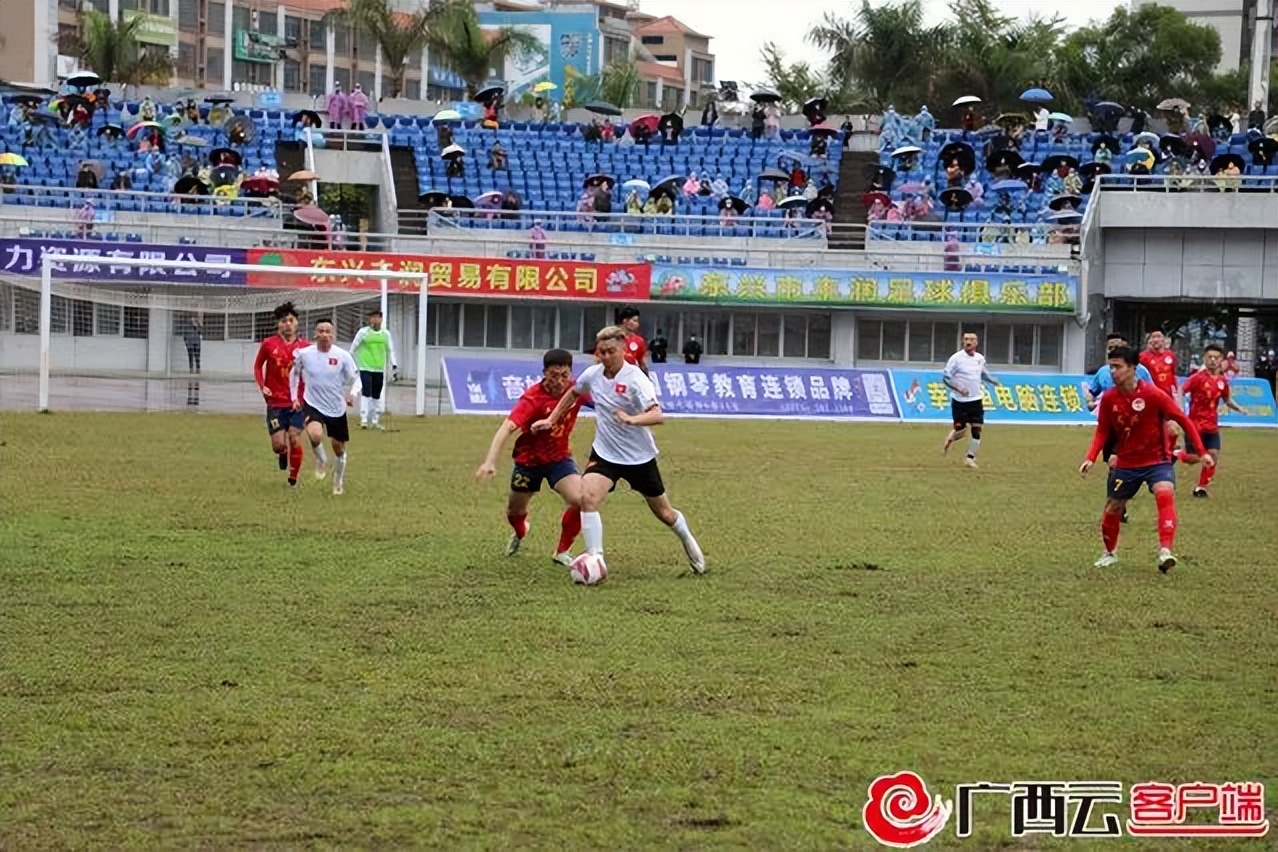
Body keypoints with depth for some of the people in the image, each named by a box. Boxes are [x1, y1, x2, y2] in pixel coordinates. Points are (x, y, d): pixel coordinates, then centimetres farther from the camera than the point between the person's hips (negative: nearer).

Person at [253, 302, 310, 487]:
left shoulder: (304, 347, 0)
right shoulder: (268, 344, -1)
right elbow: (258, 366, 12)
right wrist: (262, 386, -2)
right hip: (276, 402, 0)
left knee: (295, 440, -9)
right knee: (278, 445, -6)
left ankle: (293, 478, 9)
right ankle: (283, 455, 33)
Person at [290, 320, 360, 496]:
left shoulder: (342, 356, -12)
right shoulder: (304, 354, -9)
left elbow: (356, 378, -3)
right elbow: (294, 374, 10)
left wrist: (352, 394, -23)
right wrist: (294, 397, 7)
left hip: (337, 408, 1)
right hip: (313, 404, -1)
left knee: (338, 446, 11)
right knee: (315, 435, -29)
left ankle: (338, 481, 37)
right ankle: (321, 460, 5)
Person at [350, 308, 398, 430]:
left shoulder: (386, 333, 8)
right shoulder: (363, 332, -3)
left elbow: (390, 350, 15)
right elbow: (353, 348, 4)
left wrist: (394, 364, 7)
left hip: (379, 369, 4)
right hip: (365, 368, -4)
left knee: (377, 395, 9)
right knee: (366, 393, -13)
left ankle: (375, 420, 18)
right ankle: (364, 420, -12)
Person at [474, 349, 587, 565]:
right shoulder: (533, 397, -31)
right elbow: (508, 427, -41)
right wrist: (490, 461, -52)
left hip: (559, 458, 2)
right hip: (529, 459, -2)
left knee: (580, 500, -23)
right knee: (515, 512, 16)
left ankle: (563, 552, 2)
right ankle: (520, 533, 57)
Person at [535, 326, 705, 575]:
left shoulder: (635, 379, -22)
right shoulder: (593, 374, -6)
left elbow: (657, 414, -34)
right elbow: (573, 394, 17)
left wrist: (632, 419, -52)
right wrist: (551, 420, 14)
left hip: (639, 457, -3)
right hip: (604, 453, 3)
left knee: (663, 512, 14)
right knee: (588, 497, -24)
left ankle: (687, 540, 46)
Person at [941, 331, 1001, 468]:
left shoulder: (980, 358, 5)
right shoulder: (956, 358, -12)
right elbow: (945, 377, -11)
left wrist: (993, 381, 3)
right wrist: (958, 388, -25)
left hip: (976, 400, 4)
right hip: (959, 401, -4)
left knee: (977, 429, -3)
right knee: (960, 431, 1)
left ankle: (970, 458, 7)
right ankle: (949, 439, 36)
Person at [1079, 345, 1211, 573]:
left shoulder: (1153, 394, -19)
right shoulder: (1109, 398, -7)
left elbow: (1184, 420, -12)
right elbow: (1103, 431, 4)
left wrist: (1202, 452, -14)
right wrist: (1090, 458, -11)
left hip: (1157, 460, -4)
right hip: (1126, 462, 4)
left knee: (1165, 494, -29)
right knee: (1113, 507, 11)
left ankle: (1165, 551, -37)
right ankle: (1110, 552, 38)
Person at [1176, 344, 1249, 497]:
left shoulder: (1222, 380, 3)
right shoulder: (1198, 377, -13)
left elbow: (1227, 400, 17)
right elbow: (1180, 391, -17)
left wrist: (1239, 408, 0)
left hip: (1212, 425, 5)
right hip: (1195, 424, -5)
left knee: (1213, 456, -2)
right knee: (1194, 458, -5)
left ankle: (1201, 488, 14)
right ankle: (1175, 455, 29)